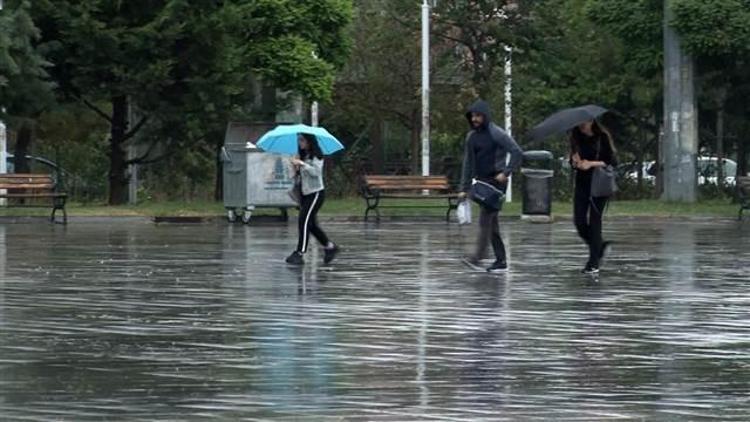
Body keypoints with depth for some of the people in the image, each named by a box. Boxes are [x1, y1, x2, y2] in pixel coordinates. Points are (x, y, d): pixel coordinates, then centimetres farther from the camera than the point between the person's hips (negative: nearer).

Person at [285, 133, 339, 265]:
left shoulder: (316, 156, -10)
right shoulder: (301, 155, 11)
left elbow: (316, 171, -24)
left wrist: (302, 164, -28)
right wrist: (296, 168, -5)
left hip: (316, 192, -8)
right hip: (304, 193, 8)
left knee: (304, 221, -15)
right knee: (311, 224, 11)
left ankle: (299, 253, -15)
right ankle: (329, 246, 26)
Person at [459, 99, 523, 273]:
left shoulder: (497, 134, -10)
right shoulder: (471, 137, 11)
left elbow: (517, 152, -12)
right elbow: (468, 163, 15)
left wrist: (506, 172, -20)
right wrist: (464, 188, 12)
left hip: (496, 182, -7)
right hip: (481, 182, 7)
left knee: (485, 218, -17)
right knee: (491, 222, 7)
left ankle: (478, 256, -25)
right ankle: (500, 260, 11)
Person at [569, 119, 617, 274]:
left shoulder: (602, 137, -6)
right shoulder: (576, 137, 6)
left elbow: (612, 162, -7)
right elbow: (573, 161, 11)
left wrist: (591, 164, -18)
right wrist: (575, 162, -13)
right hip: (582, 183, 4)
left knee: (594, 220, -7)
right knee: (579, 221, -3)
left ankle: (593, 263, -2)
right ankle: (600, 246, 24)